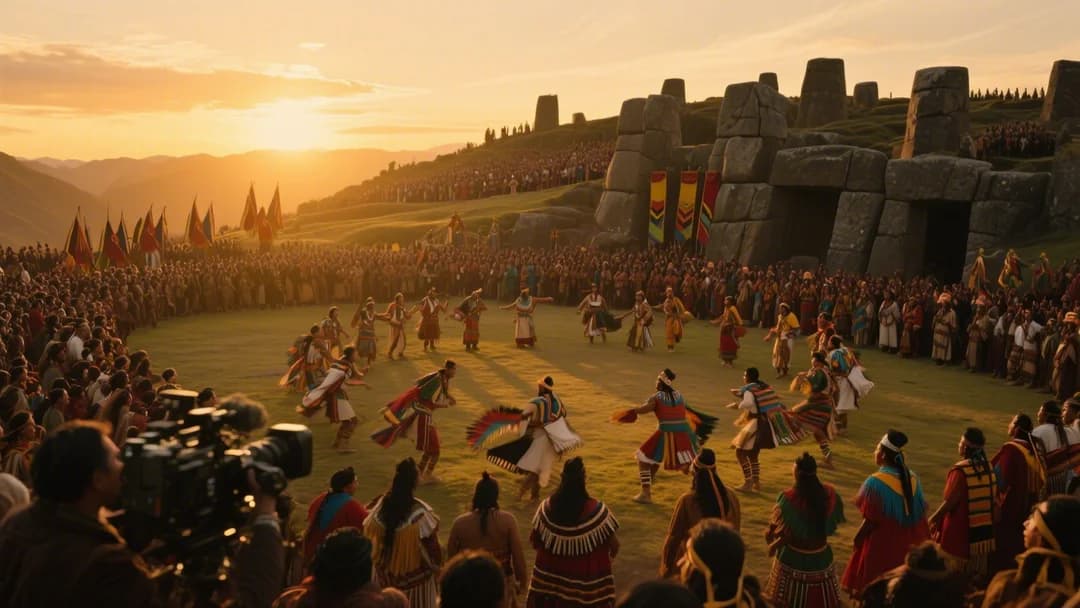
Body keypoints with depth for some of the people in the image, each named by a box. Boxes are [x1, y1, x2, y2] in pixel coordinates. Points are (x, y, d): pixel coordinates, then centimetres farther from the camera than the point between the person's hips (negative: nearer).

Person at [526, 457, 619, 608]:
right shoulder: (595, 510, -22)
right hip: (587, 578, -3)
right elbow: (614, 545, -14)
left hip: (551, 574, 3)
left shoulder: (547, 507, -13)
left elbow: (534, 541, -2)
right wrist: (611, 556, 9)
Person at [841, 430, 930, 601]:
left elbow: (871, 520, -20)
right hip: (906, 544, 6)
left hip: (882, 545, -6)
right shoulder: (912, 478, -3)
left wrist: (858, 538, -3)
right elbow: (920, 512, 5)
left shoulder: (876, 482, -23)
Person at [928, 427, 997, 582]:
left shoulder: (960, 471, -22)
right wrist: (992, 522, 17)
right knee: (977, 575, 17)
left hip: (960, 531, -6)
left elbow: (950, 501, -20)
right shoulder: (989, 468, -3)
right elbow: (994, 500, 4)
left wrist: (934, 518, -6)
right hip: (983, 530, 6)